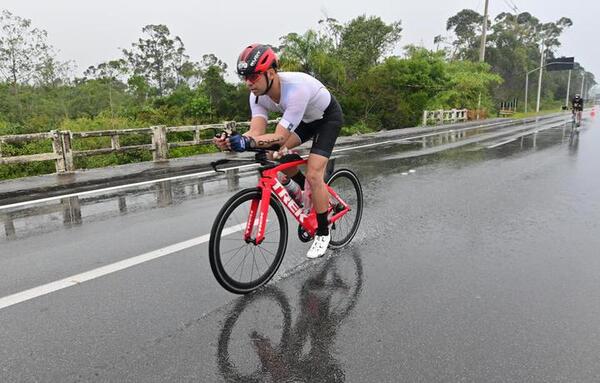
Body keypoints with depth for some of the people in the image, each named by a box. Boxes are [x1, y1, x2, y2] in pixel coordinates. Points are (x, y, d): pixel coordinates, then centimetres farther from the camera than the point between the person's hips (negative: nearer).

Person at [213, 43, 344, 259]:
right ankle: (306, 189, 12)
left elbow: (280, 137, -43)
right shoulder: (257, 95, -19)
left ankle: (323, 233, 1)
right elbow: (256, 131, -27)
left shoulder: (296, 88, -41)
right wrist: (233, 141, -46)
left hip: (328, 117, -7)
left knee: (313, 175, -17)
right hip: (306, 119, 7)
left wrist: (247, 142, -57)